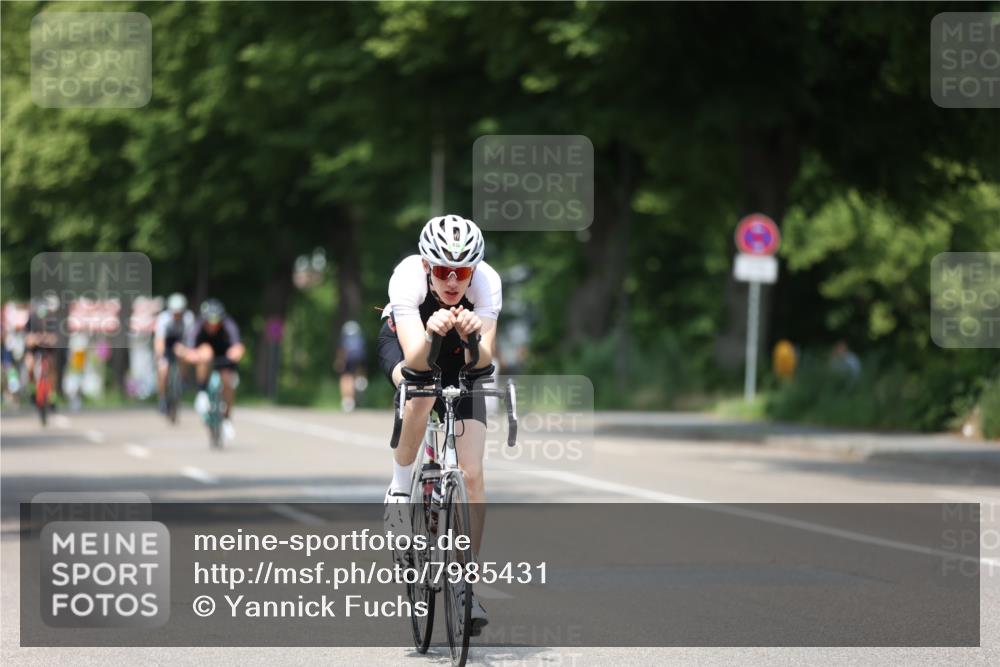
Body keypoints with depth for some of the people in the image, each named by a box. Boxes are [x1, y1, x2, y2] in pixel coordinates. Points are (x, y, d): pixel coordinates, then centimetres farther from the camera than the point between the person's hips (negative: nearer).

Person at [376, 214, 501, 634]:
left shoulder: (487, 282, -33)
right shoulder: (408, 277, -36)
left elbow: (481, 363, -39)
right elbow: (414, 362, -45)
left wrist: (473, 336, -59)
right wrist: (430, 333, -64)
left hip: (459, 356, 1)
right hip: (406, 341, -1)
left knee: (472, 474, -9)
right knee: (422, 392, -38)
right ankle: (399, 489, -13)